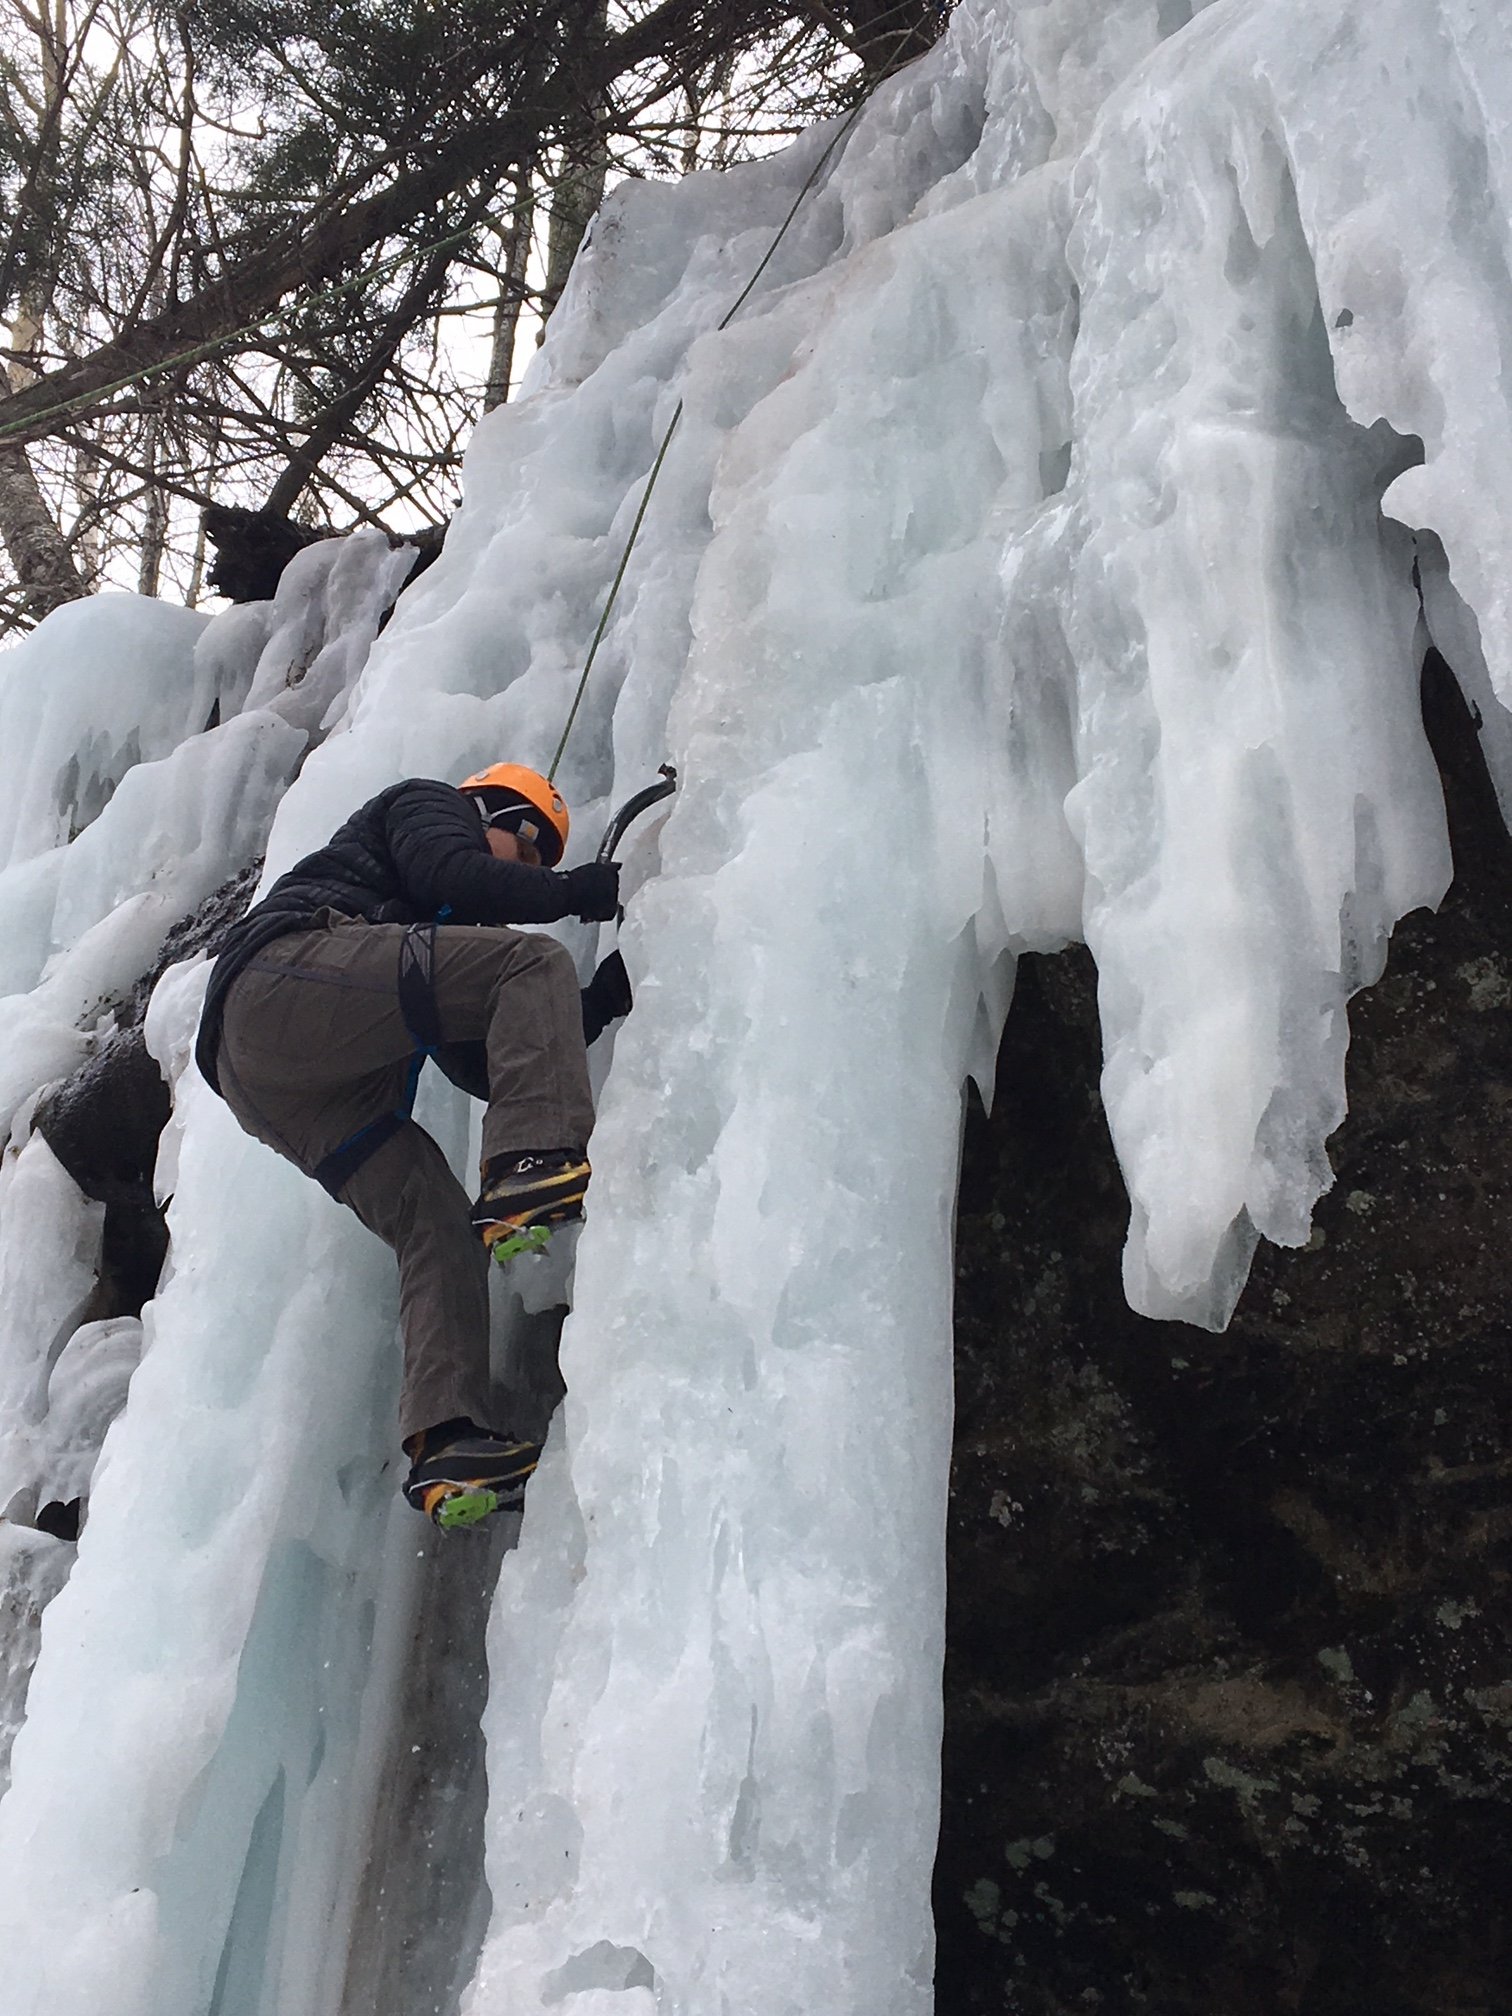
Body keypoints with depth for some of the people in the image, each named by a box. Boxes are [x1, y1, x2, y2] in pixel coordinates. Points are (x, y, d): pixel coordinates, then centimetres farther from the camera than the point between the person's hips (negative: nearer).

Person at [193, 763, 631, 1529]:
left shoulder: (450, 950, 39)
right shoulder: (427, 802, 21)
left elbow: (485, 1070, 27)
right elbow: (449, 877, -4)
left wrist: (601, 998, 24)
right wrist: (578, 891, 3)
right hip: (285, 977, -8)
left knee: (437, 1222, -4)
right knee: (533, 960, -14)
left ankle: (446, 1441, -19)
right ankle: (532, 1166, -34)